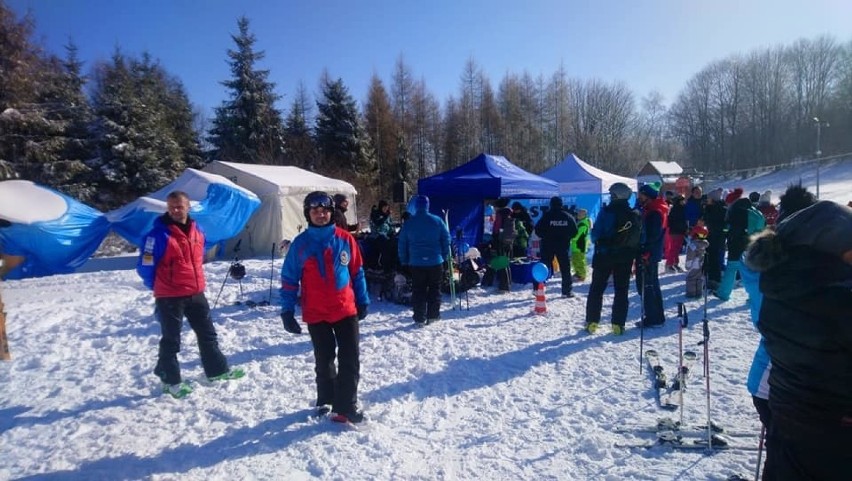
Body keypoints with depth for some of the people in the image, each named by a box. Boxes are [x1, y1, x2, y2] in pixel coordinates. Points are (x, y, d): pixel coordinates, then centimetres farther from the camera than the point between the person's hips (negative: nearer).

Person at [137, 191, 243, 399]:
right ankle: (171, 381, 22)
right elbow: (145, 266, -12)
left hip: (196, 293, 7)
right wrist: (158, 287, 2)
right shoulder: (159, 234, -17)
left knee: (207, 333, 16)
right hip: (169, 297, -6)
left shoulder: (197, 230, 4)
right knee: (171, 340, 6)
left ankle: (217, 370, 30)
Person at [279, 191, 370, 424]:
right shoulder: (300, 243, -6)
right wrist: (287, 311, -5)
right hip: (316, 314, 0)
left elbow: (357, 272, 6)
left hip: (346, 310, 1)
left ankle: (346, 406, 10)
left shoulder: (345, 239, -2)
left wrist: (363, 301, 8)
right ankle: (326, 400, 34)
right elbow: (289, 279, -2)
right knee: (324, 360, 15)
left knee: (350, 359, 0)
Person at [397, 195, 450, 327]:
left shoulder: (408, 223, -1)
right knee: (434, 289, 13)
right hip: (435, 262, 0)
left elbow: (402, 244, 3)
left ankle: (419, 319, 8)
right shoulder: (437, 221, -2)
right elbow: (446, 239, 0)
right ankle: (433, 316, 17)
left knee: (418, 291, 7)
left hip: (416, 263, 0)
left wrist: (404, 261, 12)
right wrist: (444, 256, 9)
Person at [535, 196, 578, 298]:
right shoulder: (568, 217, 2)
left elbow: (538, 230, -7)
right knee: (565, 269, 8)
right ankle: (567, 291, 9)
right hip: (563, 246, 1)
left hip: (548, 246, -1)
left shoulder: (546, 215, -5)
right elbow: (574, 231, 3)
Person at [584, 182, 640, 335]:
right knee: (621, 291, 10)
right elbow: (639, 239, 4)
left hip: (604, 256, -2)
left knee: (596, 289, 7)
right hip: (625, 258, 3)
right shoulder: (635, 215, -1)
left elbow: (595, 234, -11)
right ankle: (618, 324, 8)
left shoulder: (606, 212, -13)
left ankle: (592, 322, 7)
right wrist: (632, 253, 13)